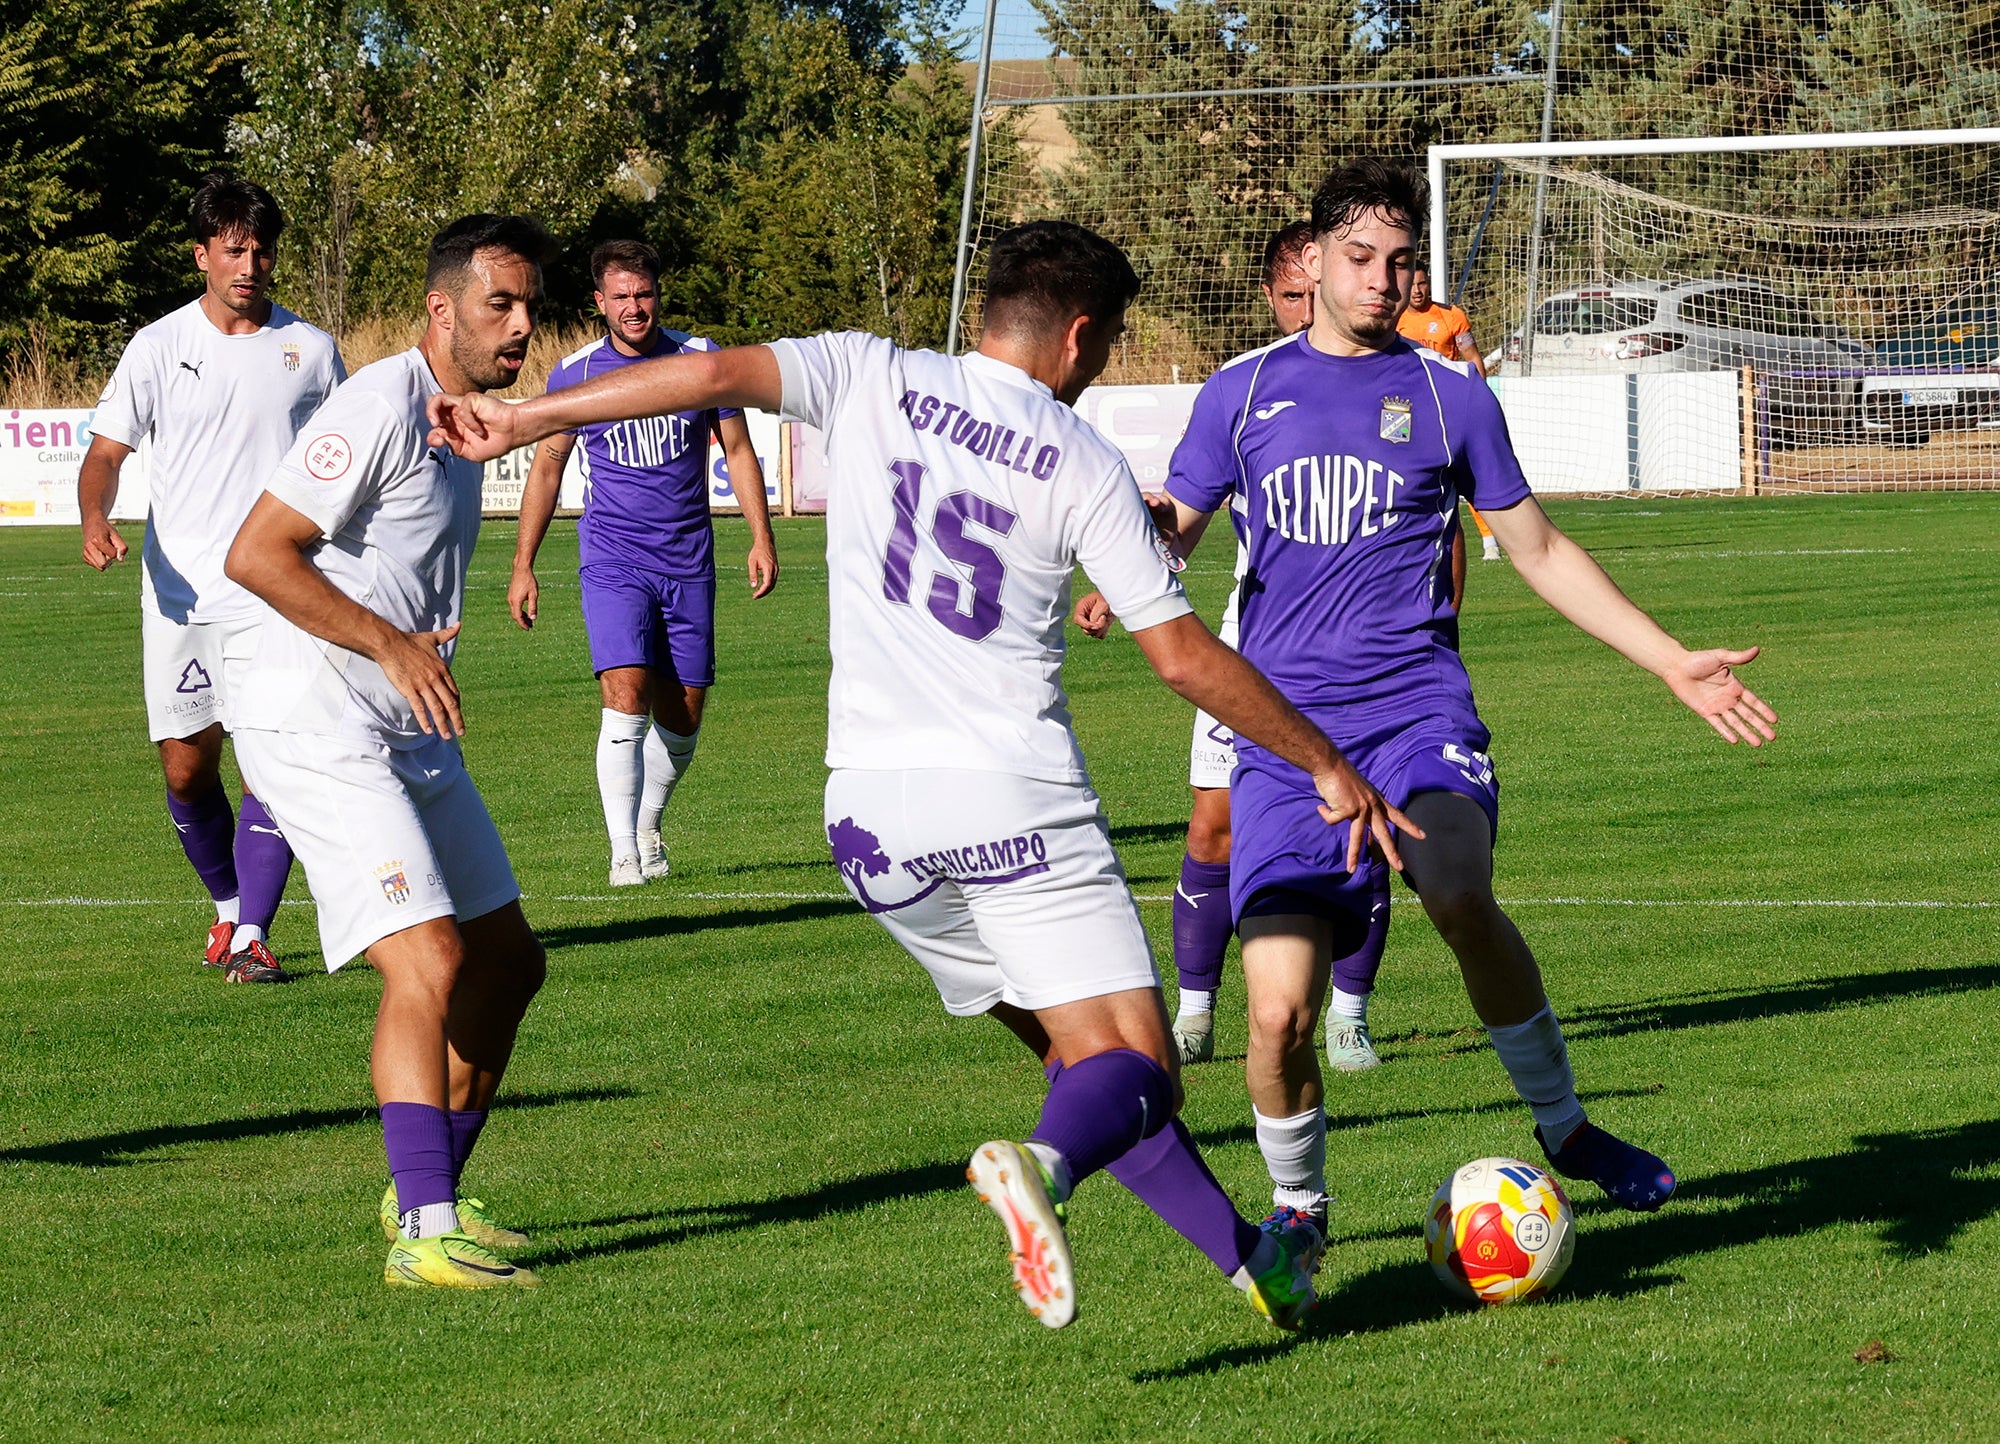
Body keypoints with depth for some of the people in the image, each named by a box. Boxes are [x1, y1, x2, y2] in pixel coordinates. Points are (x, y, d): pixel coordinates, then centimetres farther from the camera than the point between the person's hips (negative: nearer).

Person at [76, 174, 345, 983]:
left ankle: (251, 938, -12)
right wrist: (95, 521, -17)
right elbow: (106, 452, 3)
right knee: (185, 769, 5)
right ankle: (230, 907, 28)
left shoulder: (309, 351, 5)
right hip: (177, 591, 1)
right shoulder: (160, 347, 3)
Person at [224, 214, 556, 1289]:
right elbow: (256, 554, -21)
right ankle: (423, 1233, -19)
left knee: (506, 962, 13)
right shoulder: (381, 408, -16)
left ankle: (428, 1192, 26)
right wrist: (393, 645, -23)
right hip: (317, 732, -10)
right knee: (430, 961, -20)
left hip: (410, 736, 10)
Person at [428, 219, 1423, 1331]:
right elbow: (1187, 657, 1)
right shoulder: (1086, 466, -1)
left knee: (1082, 1054, 16)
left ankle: (1255, 1261, 18)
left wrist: (524, 420, -5)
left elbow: (714, 375, -10)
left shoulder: (871, 380, 5)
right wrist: (1329, 768, 12)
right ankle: (1045, 1165, -40)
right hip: (1015, 799, -5)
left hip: (870, 810, 5)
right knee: (1138, 1068, -7)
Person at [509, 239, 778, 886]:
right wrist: (523, 565, 8)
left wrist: (762, 537, 0)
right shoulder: (574, 373, 0)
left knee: (682, 719, 5)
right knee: (626, 699, -19)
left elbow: (738, 450, 10)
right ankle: (623, 852, -16)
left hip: (689, 562, 2)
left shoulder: (702, 359, 1)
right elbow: (547, 466, 10)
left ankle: (649, 826, 30)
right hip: (612, 560, -2)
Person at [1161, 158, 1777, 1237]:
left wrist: (1672, 664, 14)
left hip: (1416, 705, 0)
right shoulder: (1243, 391, 10)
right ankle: (1297, 1205, 16)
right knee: (1280, 1008, -13)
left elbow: (1538, 551, 18)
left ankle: (1562, 1126, -10)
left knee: (1457, 892, -32)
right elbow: (1165, 531, 13)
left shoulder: (1450, 395, 10)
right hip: (1283, 727, 1)